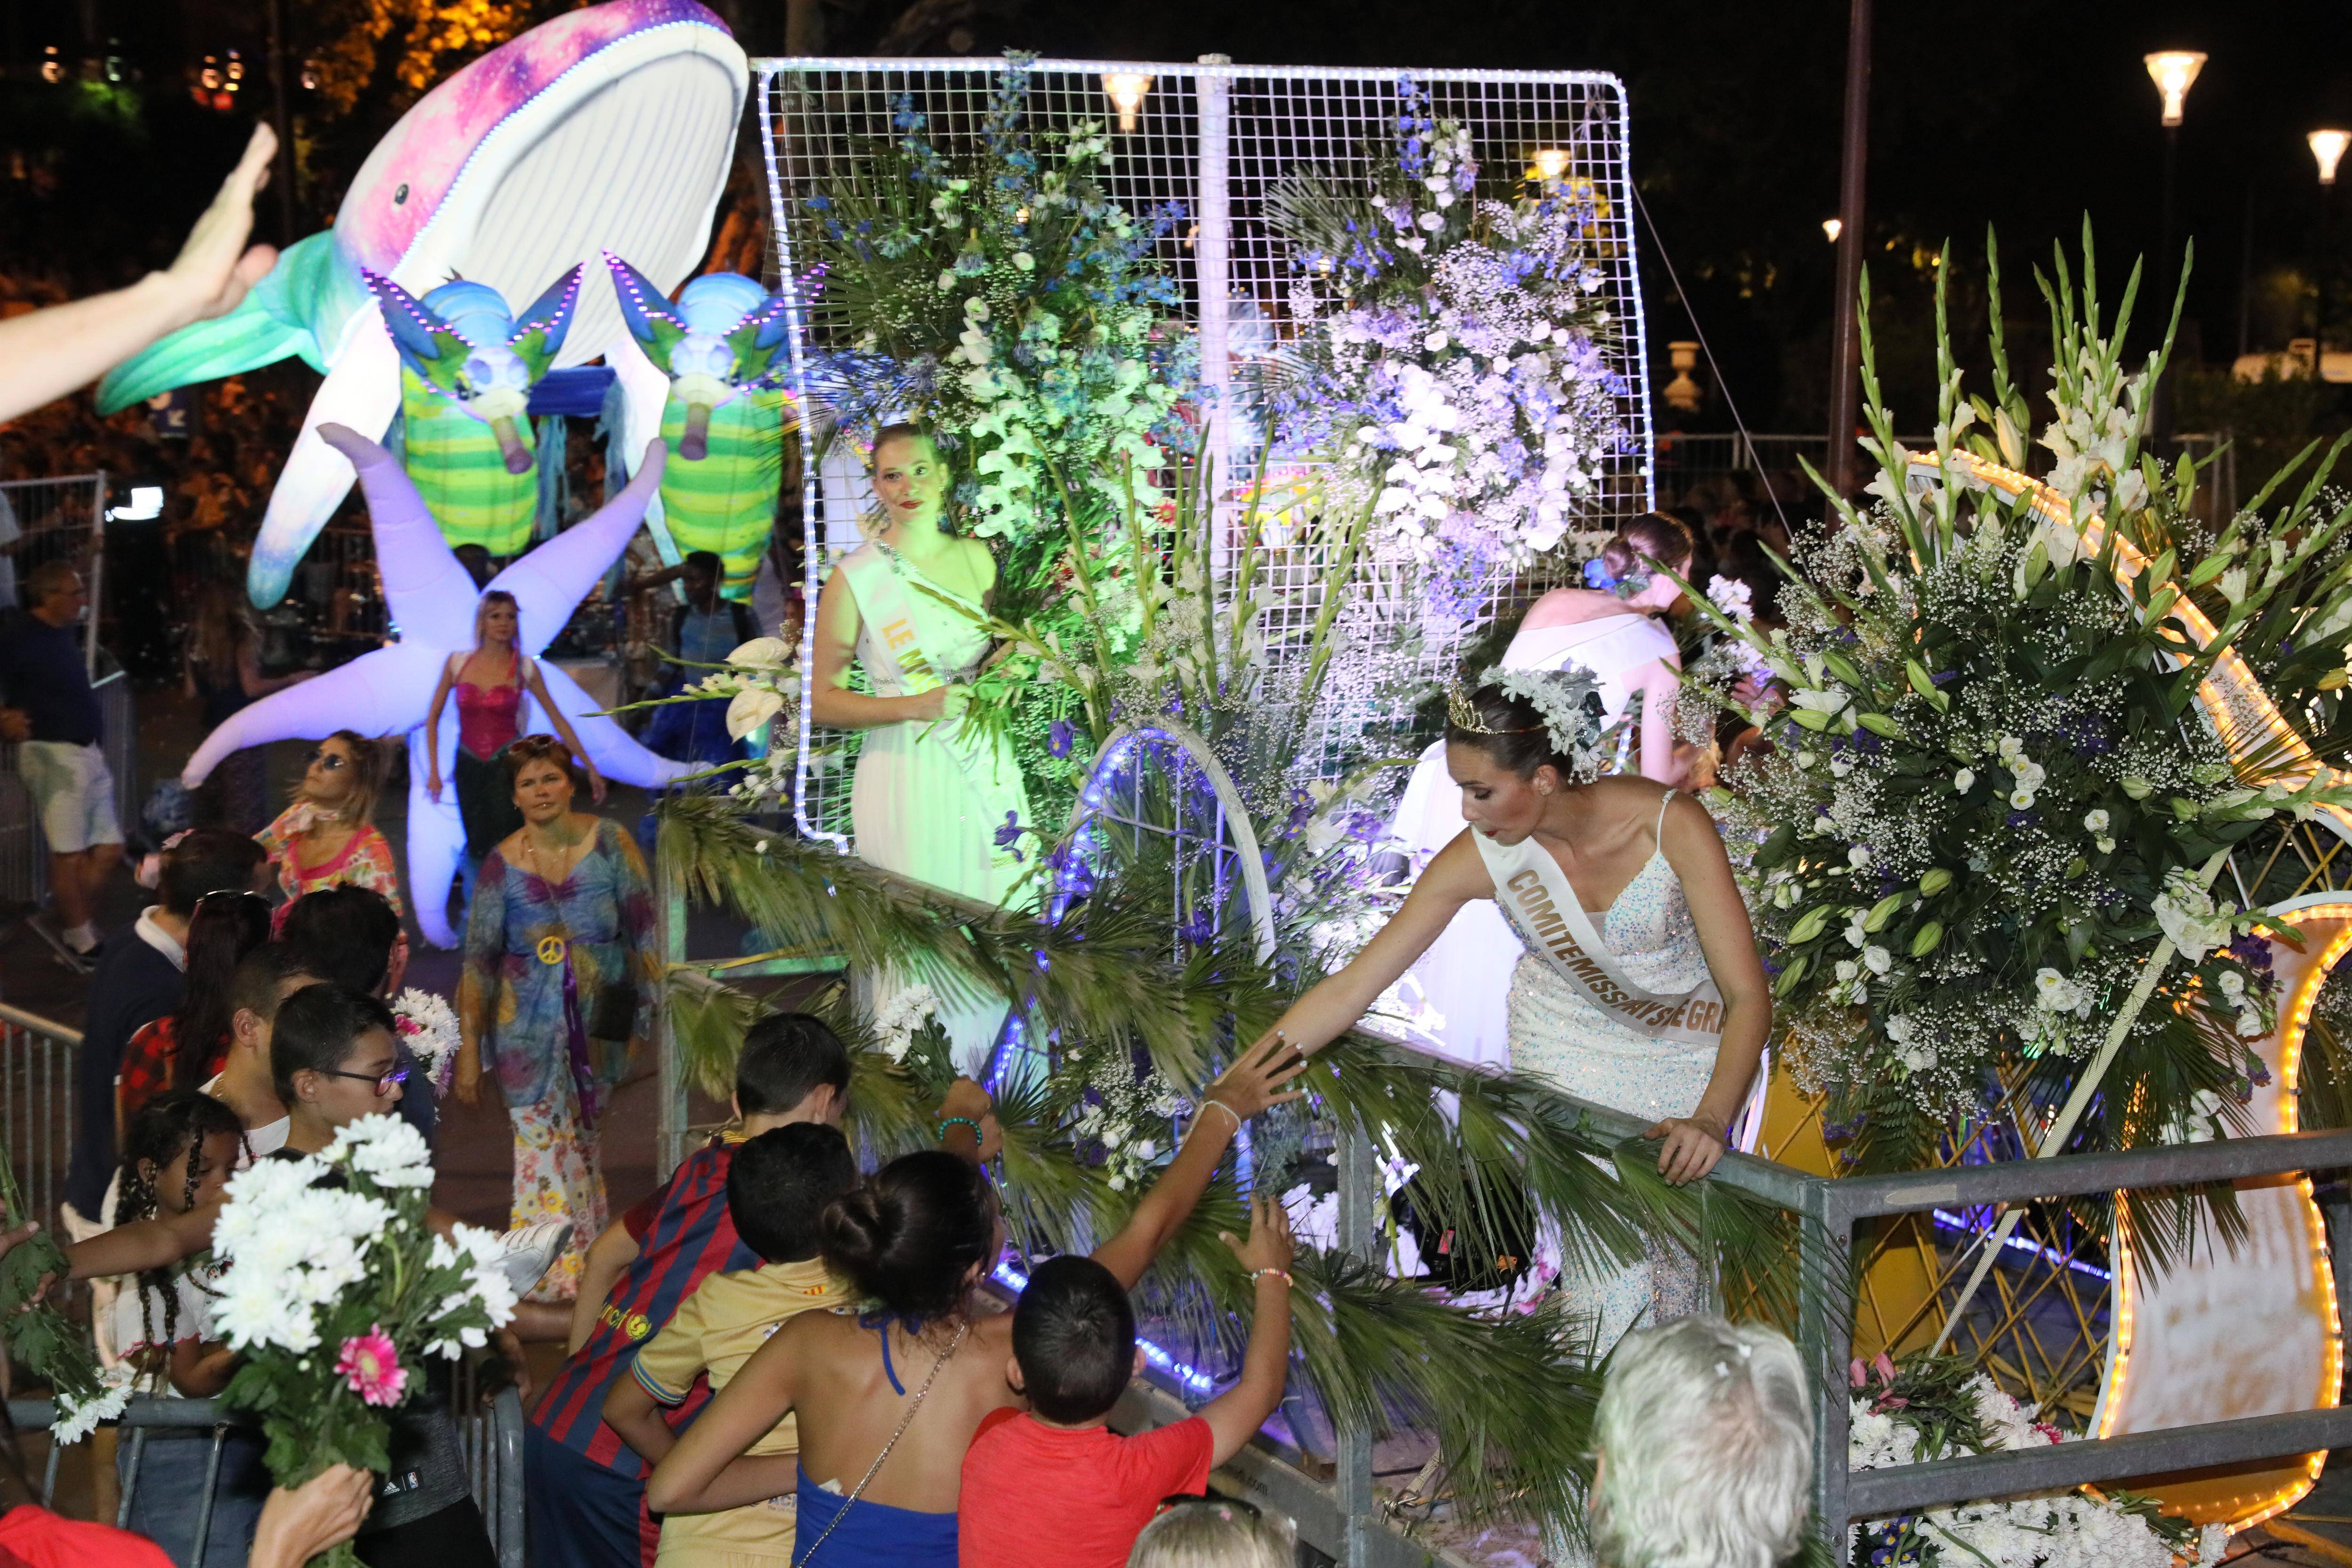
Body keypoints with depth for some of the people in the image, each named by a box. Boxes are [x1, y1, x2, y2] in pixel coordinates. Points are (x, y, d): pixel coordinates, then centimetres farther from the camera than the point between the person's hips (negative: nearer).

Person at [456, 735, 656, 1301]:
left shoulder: (610, 843, -5)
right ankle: (554, 1272, 0)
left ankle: (588, 1261, 22)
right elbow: (479, 961, 1)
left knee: (580, 1140, 10)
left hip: (600, 1022, 0)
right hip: (528, 1031, 0)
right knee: (544, 1144, -6)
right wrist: (469, 1050, -1)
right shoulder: (502, 864, -4)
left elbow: (644, 933, -1)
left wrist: (645, 1018, -4)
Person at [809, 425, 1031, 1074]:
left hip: (986, 768, 5)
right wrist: (914, 706, -16)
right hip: (905, 772, -4)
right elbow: (823, 702, -4)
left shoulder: (976, 558, 8)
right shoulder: (854, 578, -6)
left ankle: (973, 1080, 19)